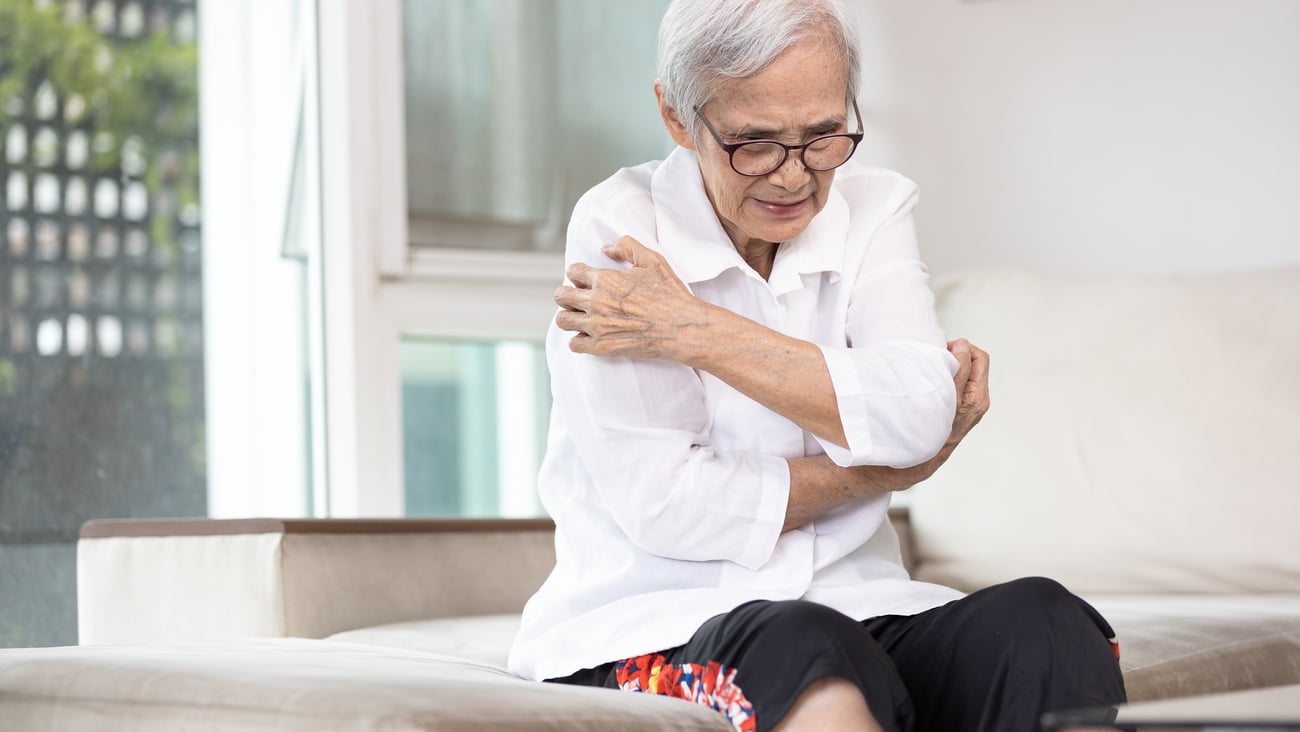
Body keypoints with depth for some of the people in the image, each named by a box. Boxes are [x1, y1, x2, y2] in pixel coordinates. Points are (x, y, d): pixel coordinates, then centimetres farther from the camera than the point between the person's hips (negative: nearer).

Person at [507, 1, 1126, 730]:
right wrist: (890, 470, -5)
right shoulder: (618, 229, -5)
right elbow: (665, 511, -13)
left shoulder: (875, 208, 8)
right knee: (804, 647, -38)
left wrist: (691, 331, -13)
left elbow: (917, 415, -11)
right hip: (649, 629, -4)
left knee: (1044, 622, -25)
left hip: (849, 609, 4)